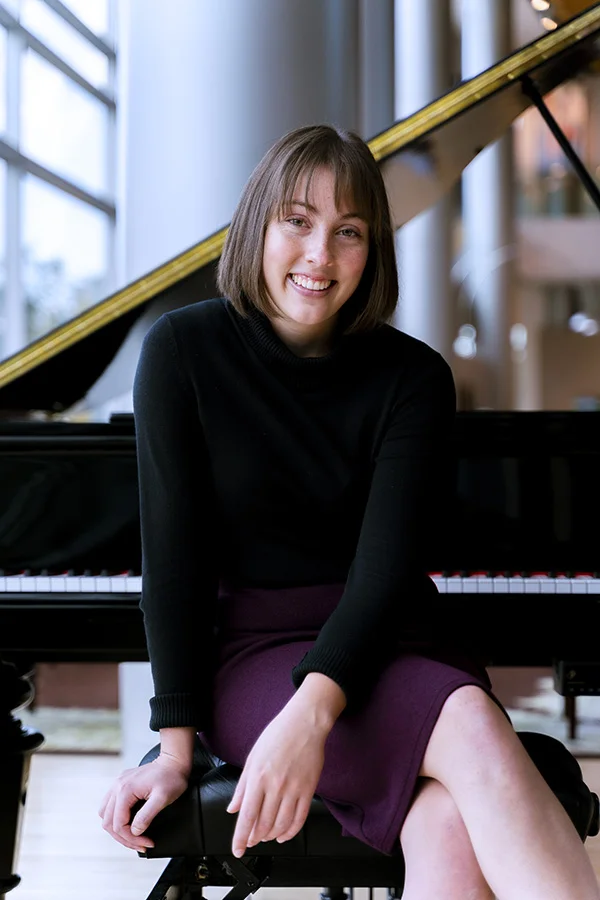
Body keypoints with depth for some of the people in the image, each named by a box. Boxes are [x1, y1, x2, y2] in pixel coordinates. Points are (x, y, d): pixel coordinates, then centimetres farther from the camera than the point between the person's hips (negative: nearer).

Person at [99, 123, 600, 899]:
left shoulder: (412, 377, -1)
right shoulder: (185, 350, -3)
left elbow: (389, 566, -12)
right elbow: (172, 552, -5)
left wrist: (313, 710, -29)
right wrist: (176, 745, -10)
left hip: (380, 646, 2)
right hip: (250, 649, -2)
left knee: (455, 828, -32)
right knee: (474, 726, -32)